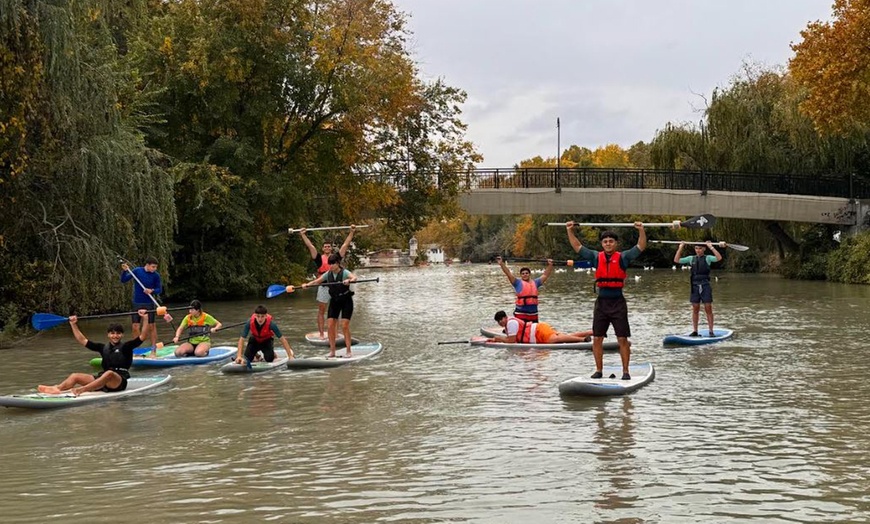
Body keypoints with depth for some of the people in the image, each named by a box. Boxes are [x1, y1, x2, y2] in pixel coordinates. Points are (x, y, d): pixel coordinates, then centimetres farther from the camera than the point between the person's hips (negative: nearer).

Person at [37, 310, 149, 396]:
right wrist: (73, 325, 19)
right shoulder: (103, 348, 17)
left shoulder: (125, 347, 4)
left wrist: (145, 319, -17)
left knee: (109, 373, -39)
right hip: (102, 379, 6)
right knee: (75, 376, -7)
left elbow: (142, 337, -8)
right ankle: (56, 389, -36)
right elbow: (83, 341, 21)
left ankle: (82, 389, -55)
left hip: (119, 382, -6)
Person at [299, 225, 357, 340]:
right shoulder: (319, 258, 3)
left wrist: (352, 232, 7)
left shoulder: (336, 257, 8)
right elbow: (310, 246, 0)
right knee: (321, 312, 2)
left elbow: (346, 244, 9)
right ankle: (321, 334, 4)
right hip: (323, 286, -2)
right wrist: (303, 235, -3)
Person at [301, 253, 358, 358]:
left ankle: (348, 351, -2)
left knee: (345, 325, -10)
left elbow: (354, 277, -31)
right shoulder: (328, 274, 3)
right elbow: (317, 281, 1)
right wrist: (307, 284, -18)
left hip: (346, 300, -5)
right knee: (331, 325, -2)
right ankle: (332, 351, 6)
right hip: (334, 301, 5)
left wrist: (349, 280, -53)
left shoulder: (344, 272, -13)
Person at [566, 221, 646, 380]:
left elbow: (641, 247, -3)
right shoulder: (596, 257, 9)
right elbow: (577, 247, 14)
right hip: (601, 301, 3)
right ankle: (598, 370, 13)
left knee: (622, 339, -3)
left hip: (618, 302, -3)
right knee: (597, 338, 3)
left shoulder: (623, 257, 2)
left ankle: (625, 371, 3)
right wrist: (570, 231, 8)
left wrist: (641, 230, -14)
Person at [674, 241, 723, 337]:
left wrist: (711, 247, -16)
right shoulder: (691, 259, 11)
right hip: (695, 286, 3)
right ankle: (695, 331, 9)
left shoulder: (708, 258, 3)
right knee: (695, 309, 5)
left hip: (705, 286, -3)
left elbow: (719, 258, -15)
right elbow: (676, 260, 7)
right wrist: (680, 248, 2)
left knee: (708, 309, -3)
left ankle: (711, 331, 0)